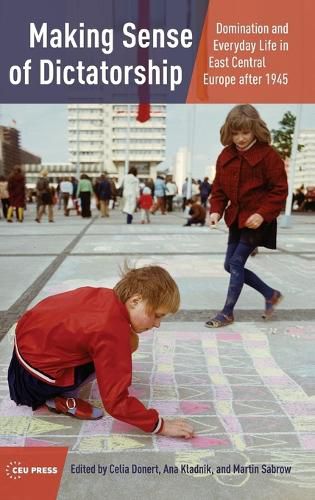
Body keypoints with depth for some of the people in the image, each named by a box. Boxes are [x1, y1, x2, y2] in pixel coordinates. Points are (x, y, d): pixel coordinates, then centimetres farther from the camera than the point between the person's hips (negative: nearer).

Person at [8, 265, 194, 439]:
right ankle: (62, 397, -2)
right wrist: (160, 425, -20)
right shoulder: (112, 334, -30)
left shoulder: (107, 295, -7)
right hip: (37, 373, -8)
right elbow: (116, 402, -26)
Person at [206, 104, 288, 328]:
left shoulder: (269, 155, -15)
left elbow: (280, 190, -13)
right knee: (231, 265, 10)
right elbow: (219, 188, 7)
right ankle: (271, 294, 27)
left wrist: (262, 214, -24)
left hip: (257, 220, -7)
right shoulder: (225, 156, 3)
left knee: (236, 262, -9)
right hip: (236, 218, 7)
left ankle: (227, 313, 8)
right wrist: (216, 210, -9)